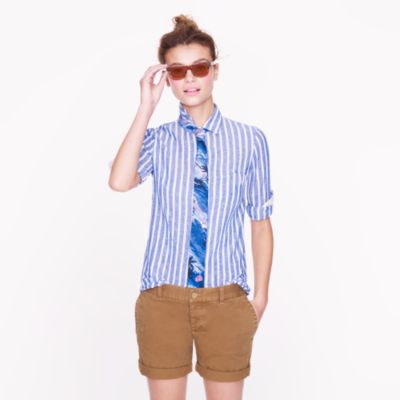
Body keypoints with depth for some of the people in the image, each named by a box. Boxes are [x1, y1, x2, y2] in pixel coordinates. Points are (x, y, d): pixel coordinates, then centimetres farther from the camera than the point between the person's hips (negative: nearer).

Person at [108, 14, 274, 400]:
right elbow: (119, 181, -21)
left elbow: (260, 222, 2)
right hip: (163, 297, 1)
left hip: (226, 299, 0)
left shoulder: (250, 140, -2)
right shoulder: (156, 140, -1)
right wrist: (146, 107, -17)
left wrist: (260, 295, 3)